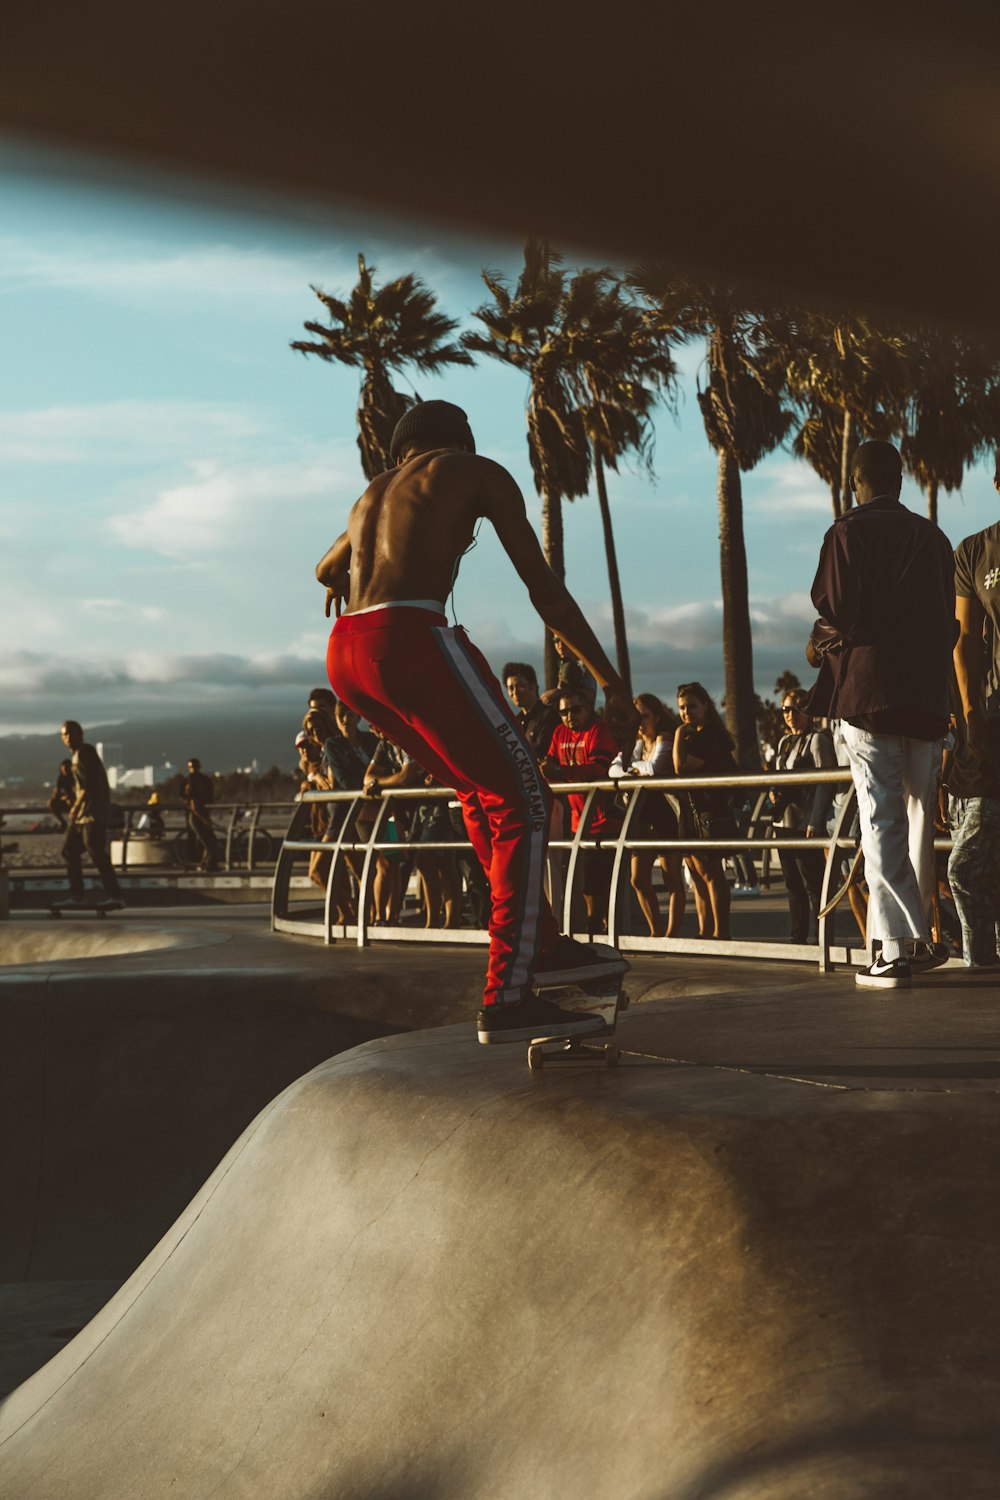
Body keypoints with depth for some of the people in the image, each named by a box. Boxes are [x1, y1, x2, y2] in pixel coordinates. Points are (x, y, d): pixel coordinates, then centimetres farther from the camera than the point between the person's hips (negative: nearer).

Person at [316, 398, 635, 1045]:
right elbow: (544, 587, 6)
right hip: (412, 638, -7)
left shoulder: (374, 493, 30)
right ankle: (507, 996, -10)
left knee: (481, 787, 23)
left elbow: (328, 568, 50)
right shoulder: (477, 472, 13)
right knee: (524, 800, -2)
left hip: (346, 656, 7)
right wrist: (609, 677, 7)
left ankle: (542, 944, 28)